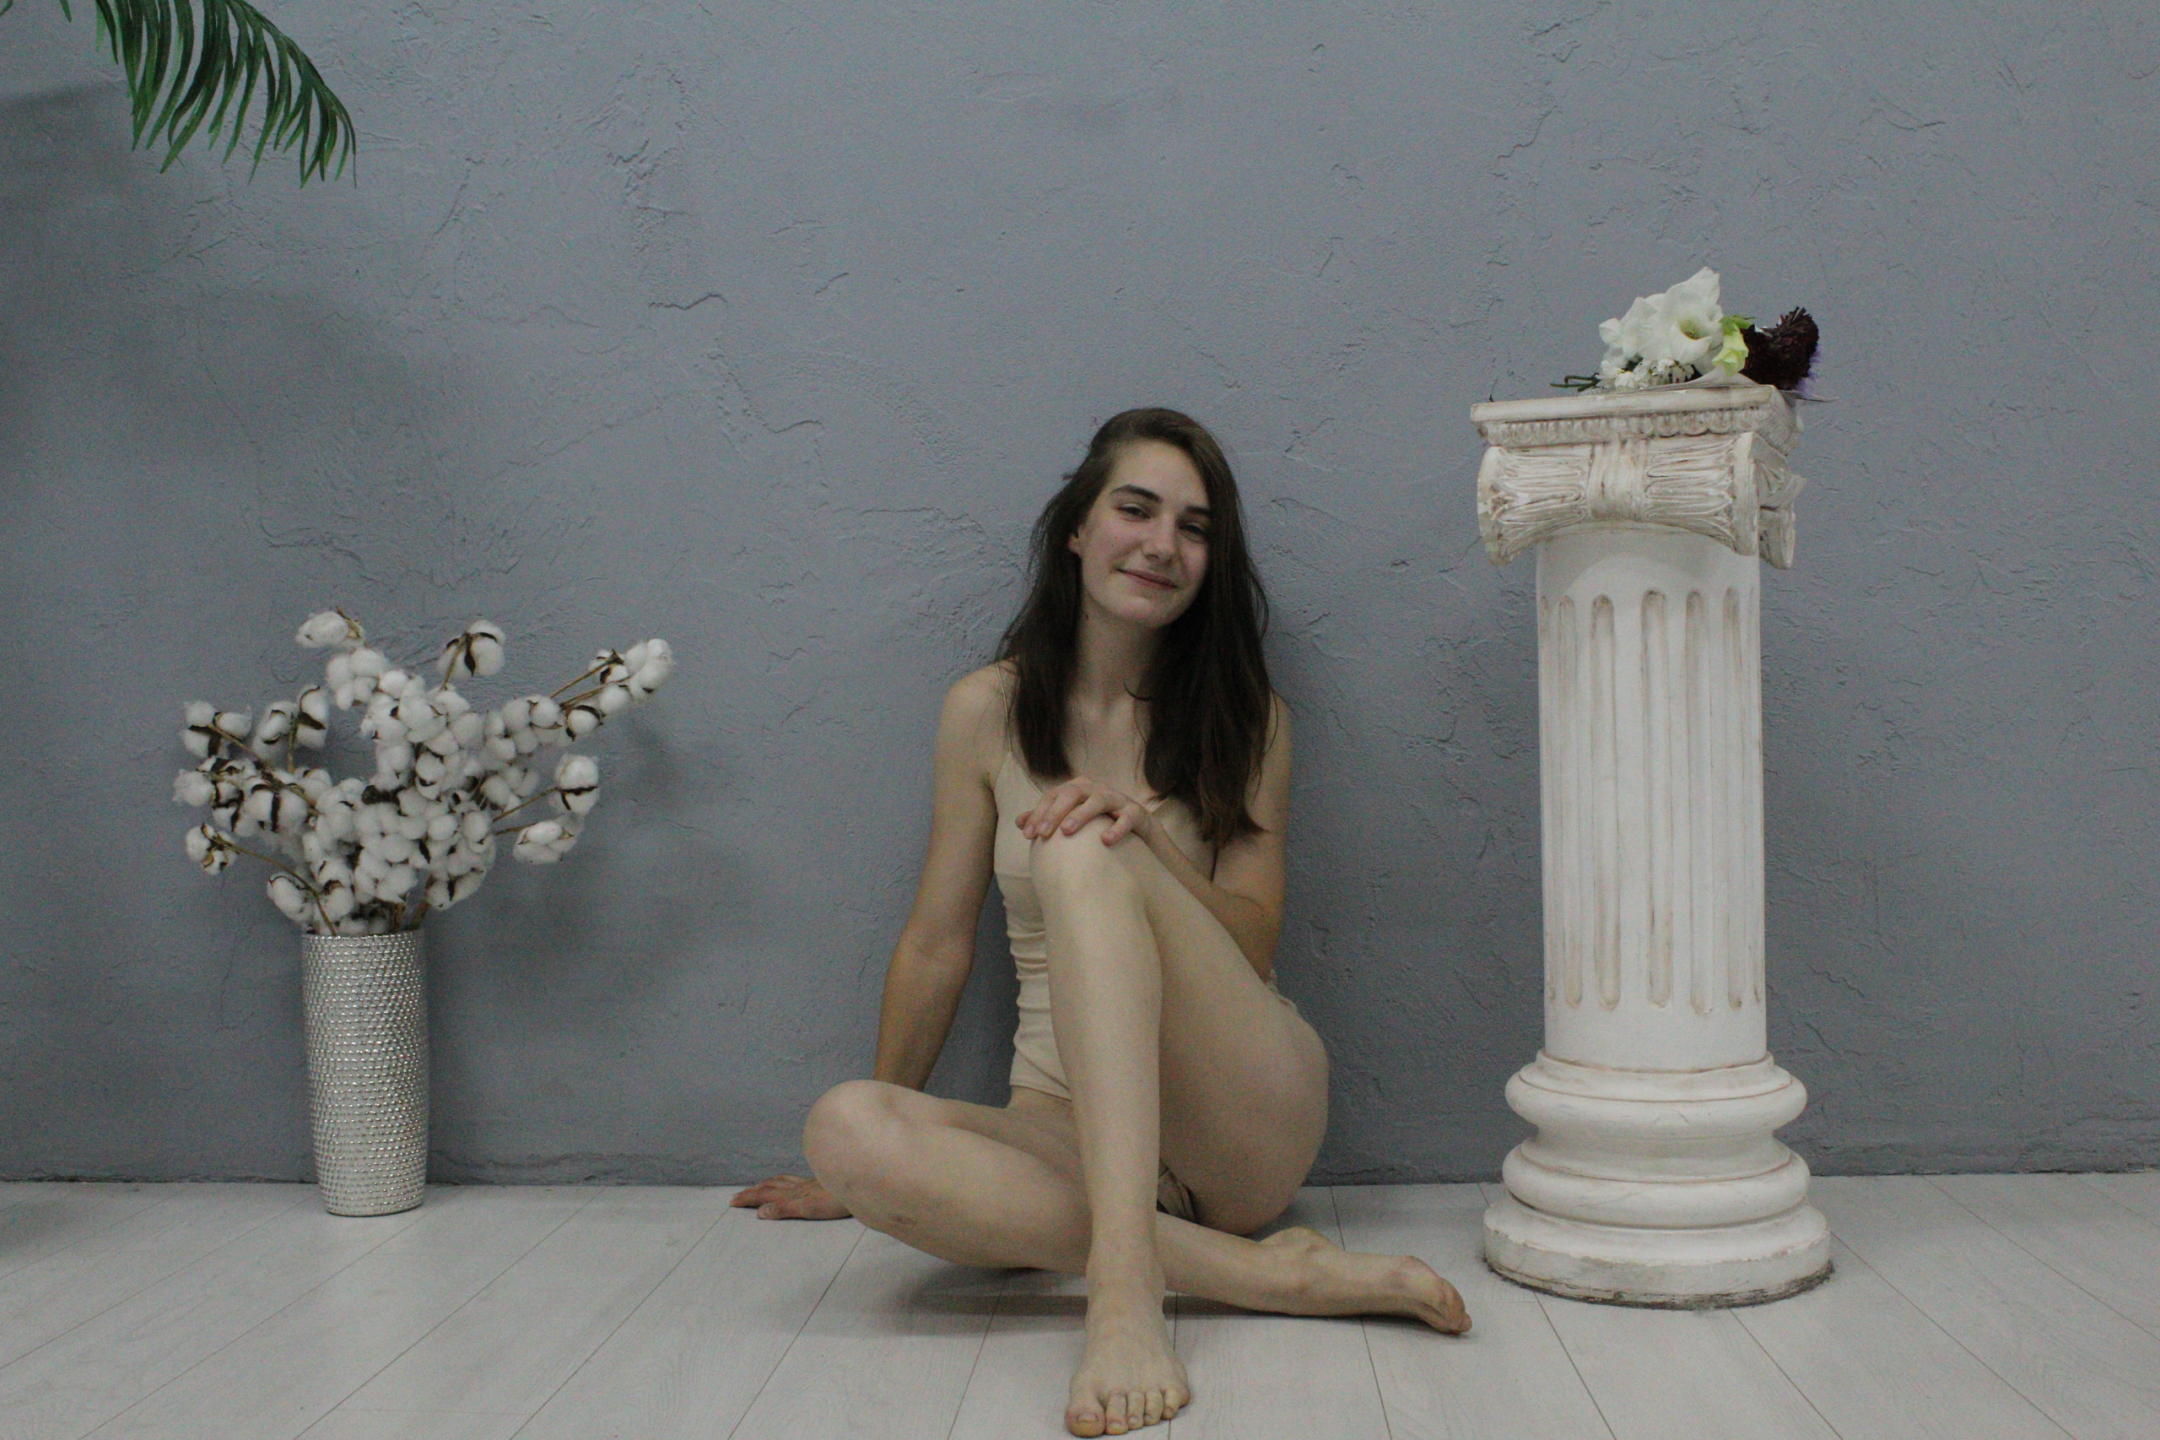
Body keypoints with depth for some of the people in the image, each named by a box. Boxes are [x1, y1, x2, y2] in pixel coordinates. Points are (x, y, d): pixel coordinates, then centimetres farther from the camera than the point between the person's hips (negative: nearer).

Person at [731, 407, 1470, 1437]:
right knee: (846, 1127, -30)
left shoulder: (1247, 720, 6)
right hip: (1069, 1125, 2)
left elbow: (1252, 950, -1)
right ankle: (1265, 1274, -33)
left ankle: (1124, 1280, -43)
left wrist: (1146, 828, -19)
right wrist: (863, 1173, 14)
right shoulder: (989, 711, 6)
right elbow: (936, 947, 10)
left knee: (1081, 856, -27)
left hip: (1245, 1119, -1)